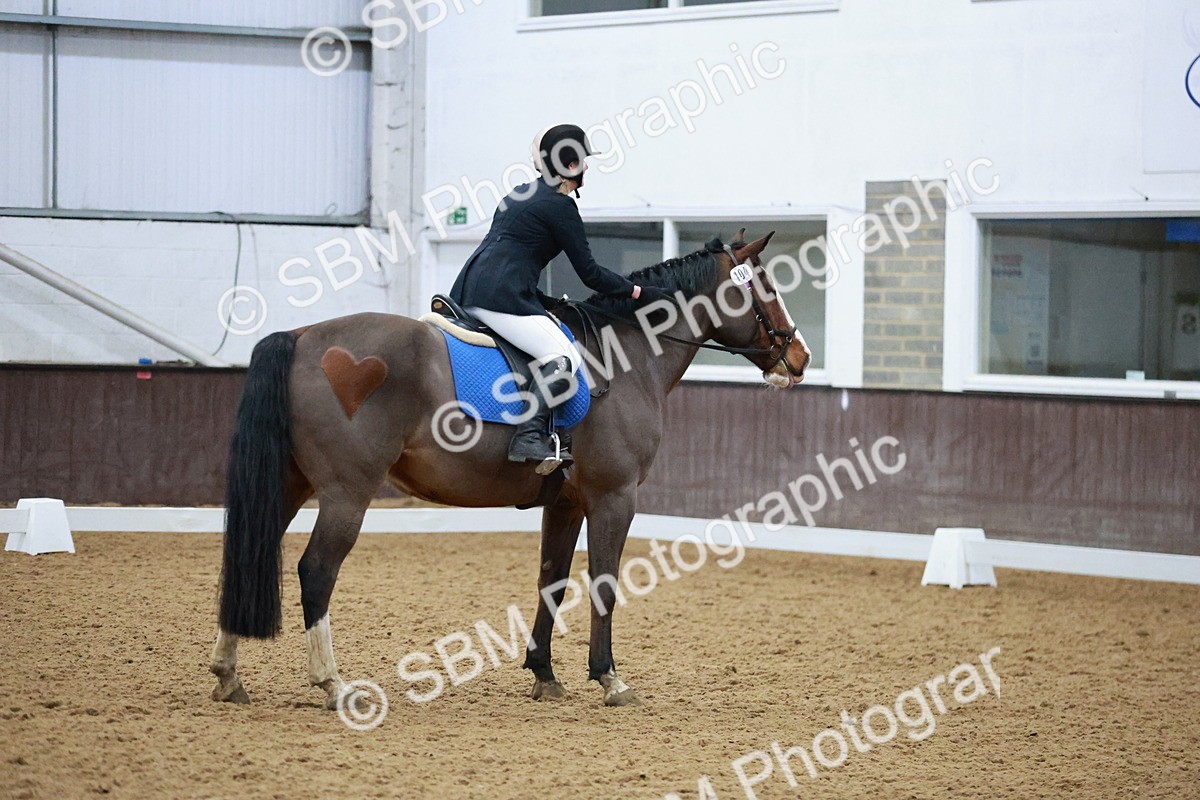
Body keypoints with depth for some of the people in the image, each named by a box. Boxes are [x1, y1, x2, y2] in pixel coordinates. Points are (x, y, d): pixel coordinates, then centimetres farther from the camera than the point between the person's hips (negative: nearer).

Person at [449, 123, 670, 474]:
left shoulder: (522, 194, 23)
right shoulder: (560, 206, -5)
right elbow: (590, 274, -4)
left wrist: (545, 302, 26)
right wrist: (639, 292, 5)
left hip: (469, 290, 10)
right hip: (501, 297, -10)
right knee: (564, 358, -17)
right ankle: (529, 435, -31)